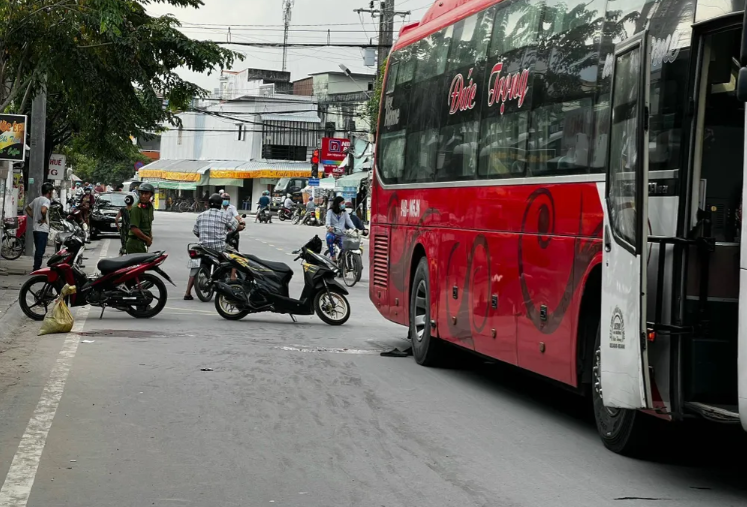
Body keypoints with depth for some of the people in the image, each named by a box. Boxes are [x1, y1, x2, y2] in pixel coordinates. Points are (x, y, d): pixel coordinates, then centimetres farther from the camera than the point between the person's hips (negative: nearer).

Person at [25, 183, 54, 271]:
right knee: (40, 251, -6)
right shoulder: (46, 200, -13)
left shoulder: (36, 199, 14)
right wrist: (44, 219, -15)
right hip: (43, 229, -9)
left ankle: (36, 268, 21)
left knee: (38, 250, 16)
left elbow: (27, 209, 24)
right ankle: (37, 268, -7)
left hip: (35, 229, 9)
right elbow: (43, 210, -31)